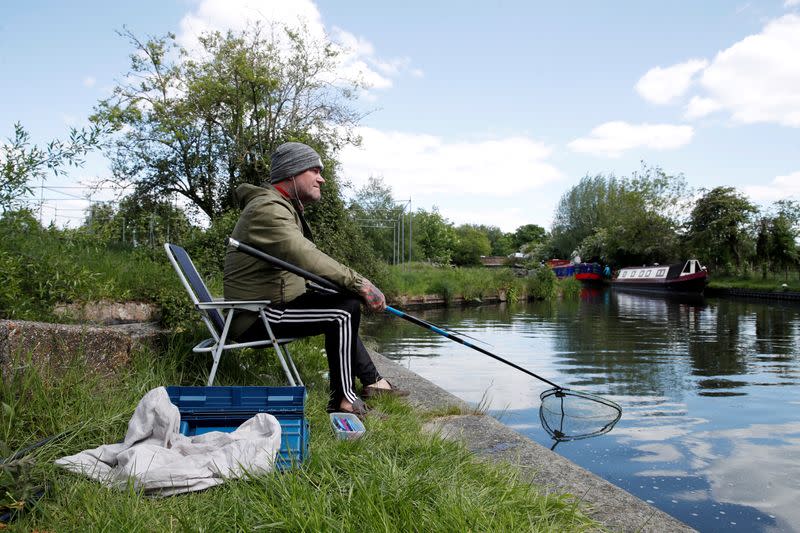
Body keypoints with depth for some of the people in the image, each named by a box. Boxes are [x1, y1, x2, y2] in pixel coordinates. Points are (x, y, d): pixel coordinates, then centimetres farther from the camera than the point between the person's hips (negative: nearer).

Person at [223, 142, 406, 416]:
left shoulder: (285, 207, 18)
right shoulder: (267, 208, -18)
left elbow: (305, 259, 16)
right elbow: (306, 257, -32)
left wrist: (352, 285, 6)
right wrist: (358, 282, -34)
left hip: (274, 300, 11)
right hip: (257, 317, -11)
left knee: (344, 301, 18)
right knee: (345, 310, -21)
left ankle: (372, 381, 24)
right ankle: (344, 400, -12)